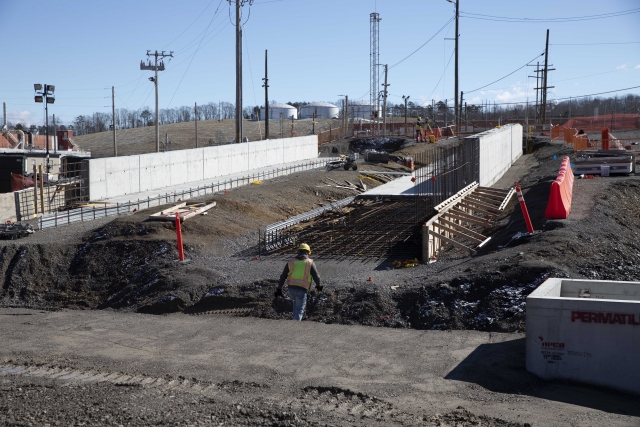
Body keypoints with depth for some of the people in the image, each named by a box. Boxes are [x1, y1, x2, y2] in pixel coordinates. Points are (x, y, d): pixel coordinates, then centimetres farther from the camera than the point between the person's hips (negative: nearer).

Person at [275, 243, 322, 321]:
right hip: (302, 289, -4)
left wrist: (279, 289, 15)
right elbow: (316, 276, 0)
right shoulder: (310, 262, 0)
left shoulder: (291, 261, 9)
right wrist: (318, 285, 21)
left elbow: (283, 276, 9)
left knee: (296, 302, 34)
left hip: (291, 288, 4)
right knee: (299, 310, 4)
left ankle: (296, 319, 32)